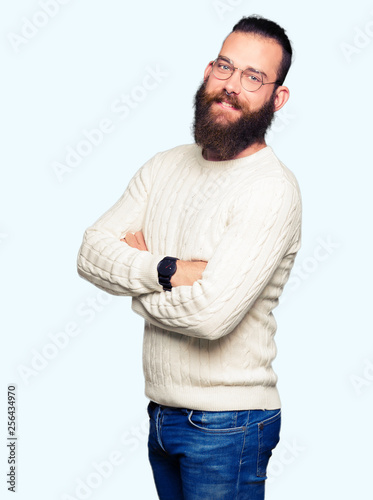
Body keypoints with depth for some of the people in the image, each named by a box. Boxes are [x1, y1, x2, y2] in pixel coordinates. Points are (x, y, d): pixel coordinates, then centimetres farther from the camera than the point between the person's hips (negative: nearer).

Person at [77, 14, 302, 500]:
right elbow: (91, 252, -4)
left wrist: (136, 281, -9)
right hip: (162, 414, 7)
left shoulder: (273, 190, -18)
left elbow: (211, 313, -27)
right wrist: (169, 271, -21)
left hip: (227, 424, -6)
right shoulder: (165, 166, 5)